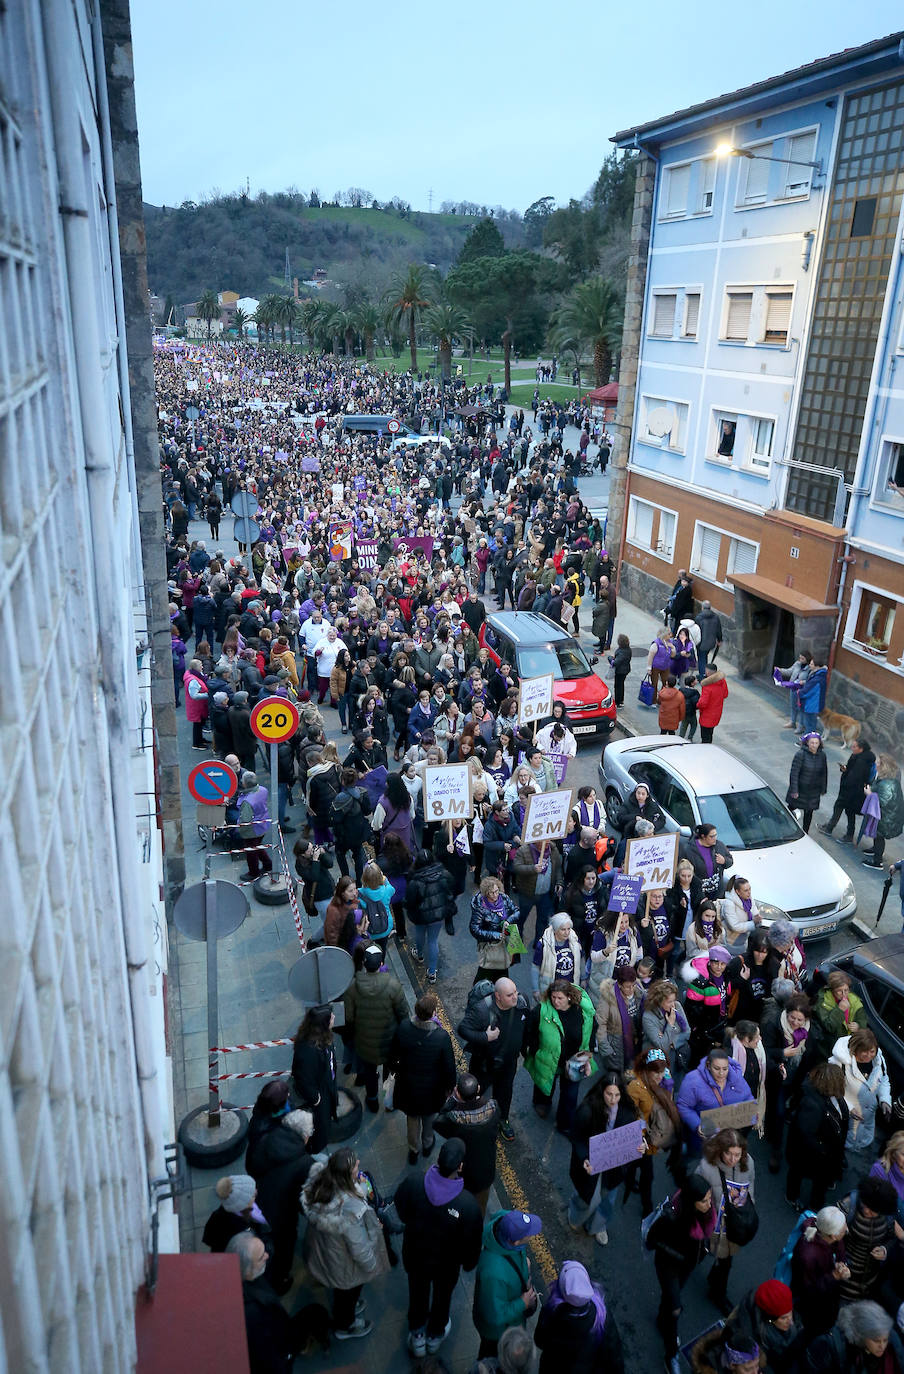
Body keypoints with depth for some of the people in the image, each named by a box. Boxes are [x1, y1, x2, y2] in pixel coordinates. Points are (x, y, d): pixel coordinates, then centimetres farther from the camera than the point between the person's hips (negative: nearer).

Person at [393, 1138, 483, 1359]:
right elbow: (472, 1242, -21)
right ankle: (435, 1335, 58)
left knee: (417, 1293, 31)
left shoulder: (412, 1183, -33)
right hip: (446, 1263, -1)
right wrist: (469, 1264, 2)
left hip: (414, 1256, 2)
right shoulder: (468, 1205, -40)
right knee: (442, 1297, 31)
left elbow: (402, 1213, -10)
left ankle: (417, 1336, 56)